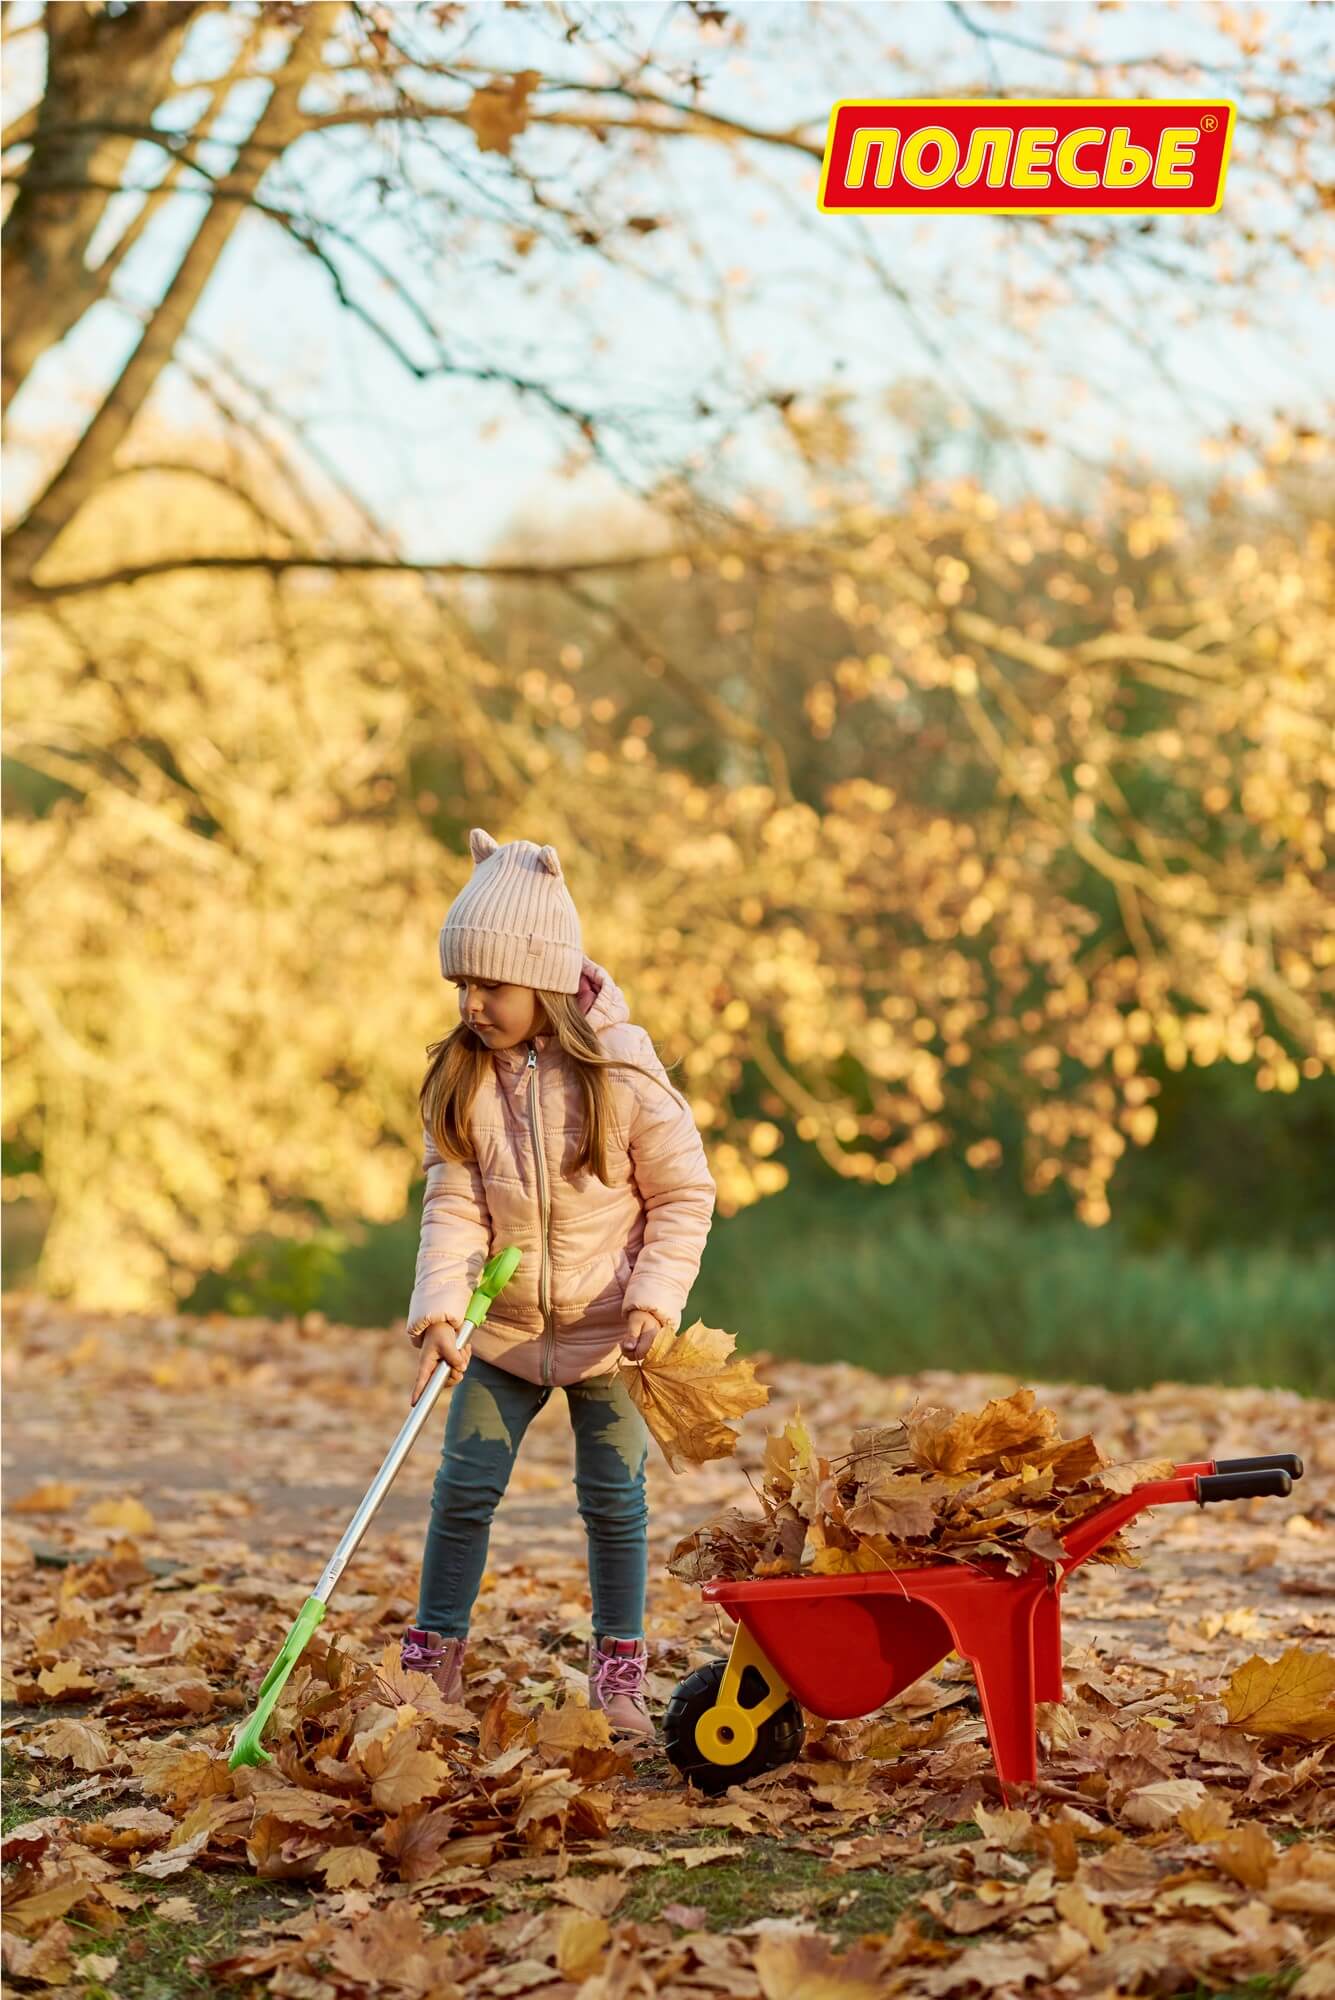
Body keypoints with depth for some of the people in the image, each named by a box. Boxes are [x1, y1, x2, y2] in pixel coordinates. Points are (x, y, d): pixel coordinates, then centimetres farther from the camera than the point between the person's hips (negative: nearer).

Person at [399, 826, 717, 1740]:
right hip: (504, 1325, 2)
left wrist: (654, 1300, -16)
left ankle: (620, 1676, 16)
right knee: (464, 1486, 1)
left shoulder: (621, 1072, -15)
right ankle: (432, 1661, 14)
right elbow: (453, 1204, -9)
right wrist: (441, 1311, -23)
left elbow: (684, 1194, -7)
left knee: (614, 1497, 4)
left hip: (606, 1329, -2)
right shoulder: (460, 1079, -7)